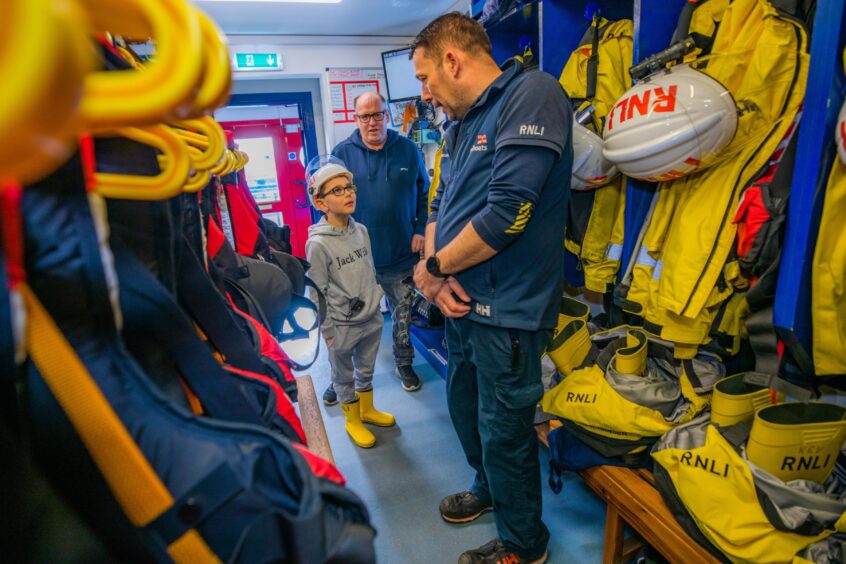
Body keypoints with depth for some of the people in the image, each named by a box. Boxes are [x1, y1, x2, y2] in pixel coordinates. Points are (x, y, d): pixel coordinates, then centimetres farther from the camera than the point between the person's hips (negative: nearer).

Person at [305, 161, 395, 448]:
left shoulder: (361, 231, 0)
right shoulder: (318, 243, -18)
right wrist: (327, 331, -10)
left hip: (371, 319, 5)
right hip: (342, 327, -5)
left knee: (366, 370, 23)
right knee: (344, 377, 15)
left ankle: (367, 409, 46)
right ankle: (352, 420, 36)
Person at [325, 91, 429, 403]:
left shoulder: (408, 150, 0)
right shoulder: (342, 153, -4)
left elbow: (424, 194, 8)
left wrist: (420, 230, -1)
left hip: (401, 255, 2)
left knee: (402, 316, 17)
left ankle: (404, 363, 38)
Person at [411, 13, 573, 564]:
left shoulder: (532, 94, -16)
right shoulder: (465, 124, 13)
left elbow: (506, 213, -25)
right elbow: (441, 206, 12)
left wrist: (433, 267, -12)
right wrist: (438, 273, -7)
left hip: (506, 310, -9)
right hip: (464, 302, 9)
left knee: (503, 431, 7)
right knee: (466, 408, 24)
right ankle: (489, 489, 52)